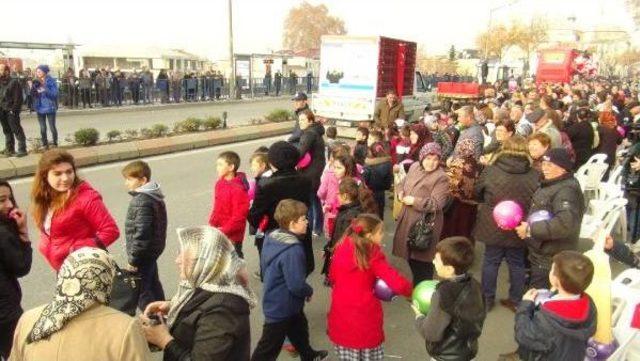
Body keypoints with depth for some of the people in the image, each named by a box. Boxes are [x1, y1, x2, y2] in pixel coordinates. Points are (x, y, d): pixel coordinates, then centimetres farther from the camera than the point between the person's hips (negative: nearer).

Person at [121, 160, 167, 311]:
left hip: (143, 253, -10)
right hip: (153, 250, 10)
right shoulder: (154, 196, 6)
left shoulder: (142, 201, -23)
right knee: (153, 285, 24)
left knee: (140, 291, -1)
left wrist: (133, 258, -19)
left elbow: (142, 232, -27)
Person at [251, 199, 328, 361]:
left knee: (299, 329, 31)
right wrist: (309, 291, -10)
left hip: (275, 302, 10)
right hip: (282, 307, -10)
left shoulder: (271, 238, -5)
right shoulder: (293, 250, -33)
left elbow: (264, 266, 9)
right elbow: (297, 285, -31)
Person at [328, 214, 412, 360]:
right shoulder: (373, 254, -13)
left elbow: (332, 277, 13)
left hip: (340, 315, 5)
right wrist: (412, 292, 0)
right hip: (364, 316, -4)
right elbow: (398, 283, -17)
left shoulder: (341, 248, 1)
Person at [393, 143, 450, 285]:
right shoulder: (414, 167, 4)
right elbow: (402, 183, 18)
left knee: (421, 258, 3)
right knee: (409, 253, 20)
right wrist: (400, 192, -3)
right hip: (407, 218, 8)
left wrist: (414, 201, -23)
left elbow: (436, 203, -23)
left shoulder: (441, 177, -18)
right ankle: (415, 283, 41)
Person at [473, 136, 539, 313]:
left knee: (490, 262, 14)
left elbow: (477, 193, 2)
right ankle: (516, 300, 30)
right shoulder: (535, 175, -12)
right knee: (517, 264, 17)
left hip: (493, 227, -1)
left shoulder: (490, 171, -14)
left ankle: (487, 299, 26)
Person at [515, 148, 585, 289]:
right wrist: (524, 223, 8)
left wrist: (530, 229, -29)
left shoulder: (566, 190, -23)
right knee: (535, 293, 24)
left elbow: (564, 224, -37)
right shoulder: (550, 185, 10)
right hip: (541, 254, 10)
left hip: (551, 259, -10)